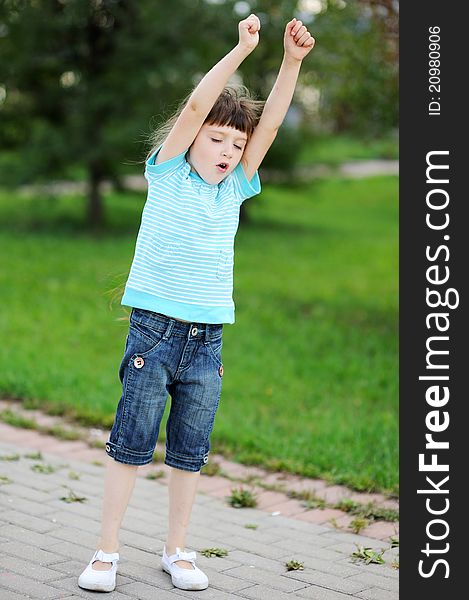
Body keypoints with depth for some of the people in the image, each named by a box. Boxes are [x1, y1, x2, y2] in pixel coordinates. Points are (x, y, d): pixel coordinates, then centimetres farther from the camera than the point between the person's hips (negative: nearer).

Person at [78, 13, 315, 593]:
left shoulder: (235, 188, 10)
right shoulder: (169, 174, 0)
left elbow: (271, 122, 1)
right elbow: (194, 107, -12)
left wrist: (293, 60, -9)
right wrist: (241, 49, -16)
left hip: (208, 339, 4)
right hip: (154, 328, -4)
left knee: (190, 452, 11)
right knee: (130, 444, 2)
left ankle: (176, 550, 24)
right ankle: (106, 551, 13)